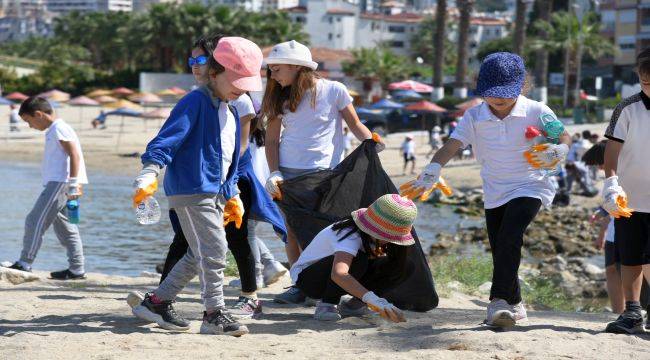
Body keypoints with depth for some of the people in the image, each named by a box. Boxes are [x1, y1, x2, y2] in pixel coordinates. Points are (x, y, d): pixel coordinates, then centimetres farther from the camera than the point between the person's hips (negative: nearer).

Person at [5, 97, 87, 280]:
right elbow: (72, 156, 24)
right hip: (57, 184, 11)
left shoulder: (59, 128, -10)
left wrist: (73, 184, -22)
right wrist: (74, 185, 20)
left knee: (35, 221, -10)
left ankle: (25, 264, -9)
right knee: (65, 227, 10)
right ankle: (76, 270, 10)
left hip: (60, 183, -11)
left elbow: (75, 155, -18)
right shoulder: (55, 130, 20)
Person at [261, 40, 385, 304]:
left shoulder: (333, 91, -3)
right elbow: (272, 140, 7)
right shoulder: (281, 98, 8)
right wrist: (274, 173, -5)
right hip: (288, 173, 4)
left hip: (324, 172, -4)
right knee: (292, 230, 1)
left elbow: (355, 125, 3)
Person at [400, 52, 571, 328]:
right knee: (500, 252, 8)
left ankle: (499, 301, -29)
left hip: (529, 188, -4)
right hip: (494, 193, 5)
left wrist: (558, 151, -30)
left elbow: (562, 135, -6)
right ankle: (514, 304, 27)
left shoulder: (535, 112, -10)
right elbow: (452, 145, -15)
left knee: (509, 238, -26)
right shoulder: (474, 116, -5)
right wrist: (431, 172, -31)